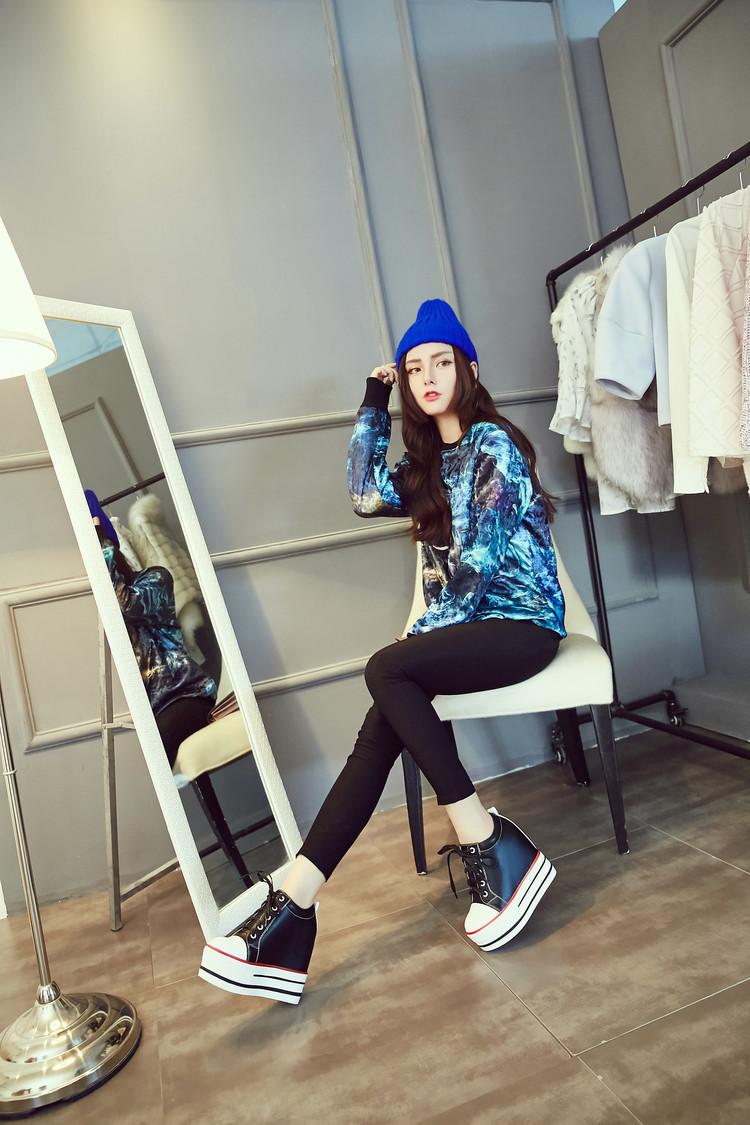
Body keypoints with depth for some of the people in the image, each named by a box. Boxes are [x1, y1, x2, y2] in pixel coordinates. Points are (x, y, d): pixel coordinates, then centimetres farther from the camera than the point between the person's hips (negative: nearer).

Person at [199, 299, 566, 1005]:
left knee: (387, 670, -30)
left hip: (522, 619, -7)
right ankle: (292, 907, -23)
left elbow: (475, 564, -13)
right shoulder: (429, 460, 18)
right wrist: (375, 397, 10)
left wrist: (427, 633, -7)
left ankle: (488, 850, -22)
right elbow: (367, 495, 9)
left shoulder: (493, 446, -7)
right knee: (381, 732, -16)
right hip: (469, 622, 7)